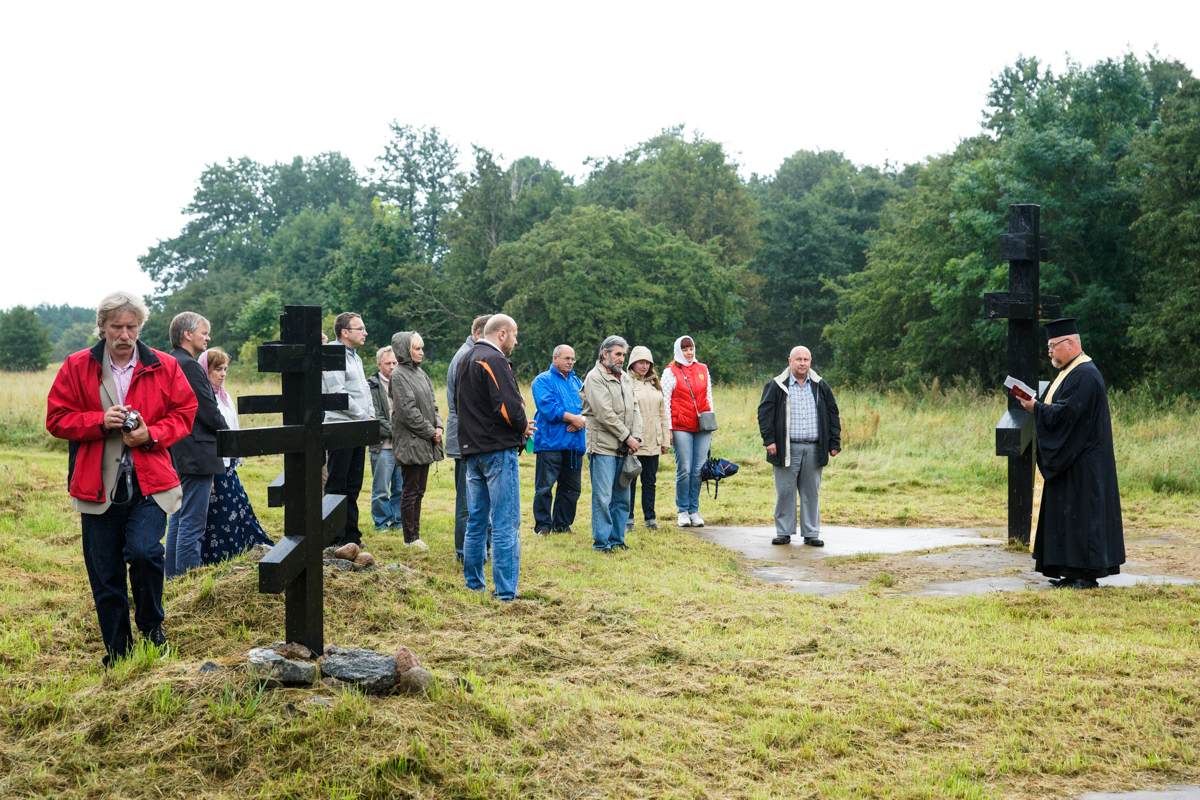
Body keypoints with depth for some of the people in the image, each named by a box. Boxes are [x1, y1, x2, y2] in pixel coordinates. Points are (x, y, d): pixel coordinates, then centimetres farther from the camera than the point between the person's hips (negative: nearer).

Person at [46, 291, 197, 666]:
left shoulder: (164, 367, 4)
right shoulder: (77, 367, 3)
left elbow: (184, 413, 8)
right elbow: (57, 419, 4)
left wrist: (151, 435, -10)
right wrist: (99, 422, -13)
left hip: (149, 483, -1)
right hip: (98, 487, 1)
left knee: (144, 551, -22)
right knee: (105, 574, 6)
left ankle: (151, 625, 6)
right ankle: (117, 653, 23)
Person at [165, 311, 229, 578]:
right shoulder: (190, 366, -16)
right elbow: (209, 412, -17)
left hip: (176, 456, 10)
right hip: (196, 456, -10)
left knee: (178, 520, 16)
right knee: (193, 525, -7)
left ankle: (172, 579, 22)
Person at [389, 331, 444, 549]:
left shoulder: (421, 373, 14)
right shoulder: (399, 376, -11)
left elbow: (432, 403, 18)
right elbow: (408, 411, -16)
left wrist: (438, 426, 1)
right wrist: (430, 432, -12)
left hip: (425, 443, 8)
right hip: (410, 442, -8)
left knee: (419, 491, 11)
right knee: (410, 492, -3)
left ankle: (415, 535, 17)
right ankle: (410, 539, 3)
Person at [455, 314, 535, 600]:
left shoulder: (465, 360, 15)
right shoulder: (494, 361, -14)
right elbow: (509, 406, -24)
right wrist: (523, 427, -3)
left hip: (471, 449, 9)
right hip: (498, 449, -9)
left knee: (476, 520, 16)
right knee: (506, 523, -6)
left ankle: (473, 584, 22)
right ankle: (506, 592, -6)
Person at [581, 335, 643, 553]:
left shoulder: (624, 378, 17)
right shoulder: (595, 378, -7)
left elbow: (634, 409, 15)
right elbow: (605, 414, -13)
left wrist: (636, 438, 0)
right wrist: (627, 437, -10)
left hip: (623, 449, 7)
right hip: (603, 447, -7)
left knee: (622, 497, 10)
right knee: (603, 497, -6)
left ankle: (617, 539, 18)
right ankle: (601, 542, 2)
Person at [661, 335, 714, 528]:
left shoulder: (703, 370, 14)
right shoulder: (671, 372, 2)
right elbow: (665, 401, 0)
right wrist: (668, 428, -6)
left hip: (702, 427, 3)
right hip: (681, 427, -3)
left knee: (698, 470, 2)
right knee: (684, 470, -4)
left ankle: (694, 510, 11)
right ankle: (683, 511, 7)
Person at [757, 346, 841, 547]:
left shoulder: (821, 387, 12)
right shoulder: (776, 386, 3)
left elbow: (833, 415, 15)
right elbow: (765, 413, 1)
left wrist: (834, 443, 9)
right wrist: (769, 440, -8)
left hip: (813, 449, 2)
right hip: (787, 448, -2)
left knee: (811, 492, 4)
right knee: (785, 492, 0)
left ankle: (811, 533, 12)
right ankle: (784, 532, 10)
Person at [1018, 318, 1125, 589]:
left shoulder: (1084, 375, -17)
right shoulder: (1072, 371, 16)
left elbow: (1067, 413, -23)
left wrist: (1036, 407, -15)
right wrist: (1037, 405, 8)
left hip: (1082, 462, -11)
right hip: (1070, 459, 11)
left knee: (1082, 512, -7)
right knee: (1068, 513, 11)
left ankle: (1086, 574, -2)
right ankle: (1074, 572, 16)